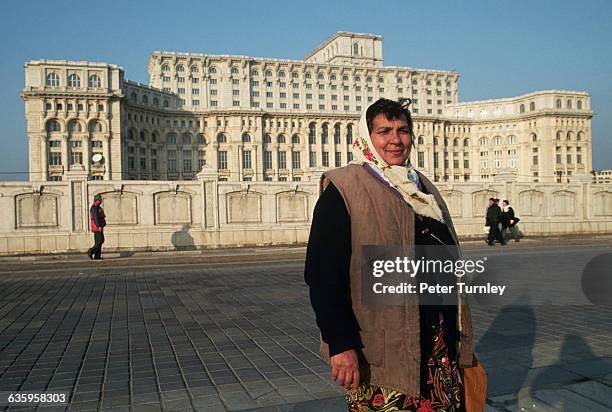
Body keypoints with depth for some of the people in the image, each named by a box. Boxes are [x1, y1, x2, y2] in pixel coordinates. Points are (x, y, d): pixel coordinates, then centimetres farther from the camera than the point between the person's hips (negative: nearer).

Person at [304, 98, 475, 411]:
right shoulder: (344, 190, -9)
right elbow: (322, 273, -16)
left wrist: (459, 337, 19)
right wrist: (340, 344, -21)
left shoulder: (423, 187, 13)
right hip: (382, 351, -6)